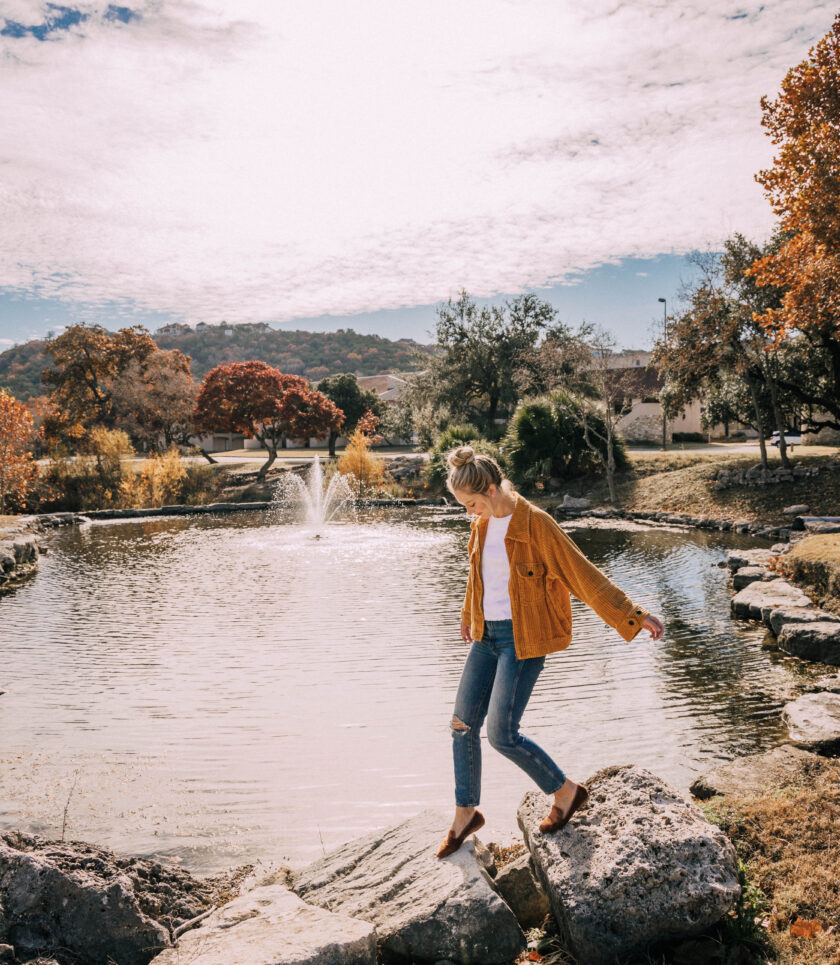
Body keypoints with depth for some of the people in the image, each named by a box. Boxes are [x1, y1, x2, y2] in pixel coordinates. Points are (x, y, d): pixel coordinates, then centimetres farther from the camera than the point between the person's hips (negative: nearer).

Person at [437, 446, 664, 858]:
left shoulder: (535, 524, -18)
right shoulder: (482, 524, 4)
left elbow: (583, 575, -15)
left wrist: (632, 616, -16)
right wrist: (469, 617, 37)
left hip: (523, 640, -7)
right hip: (487, 635, 7)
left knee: (501, 734, -8)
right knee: (463, 724, 8)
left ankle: (566, 791, 17)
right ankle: (465, 813, 28)